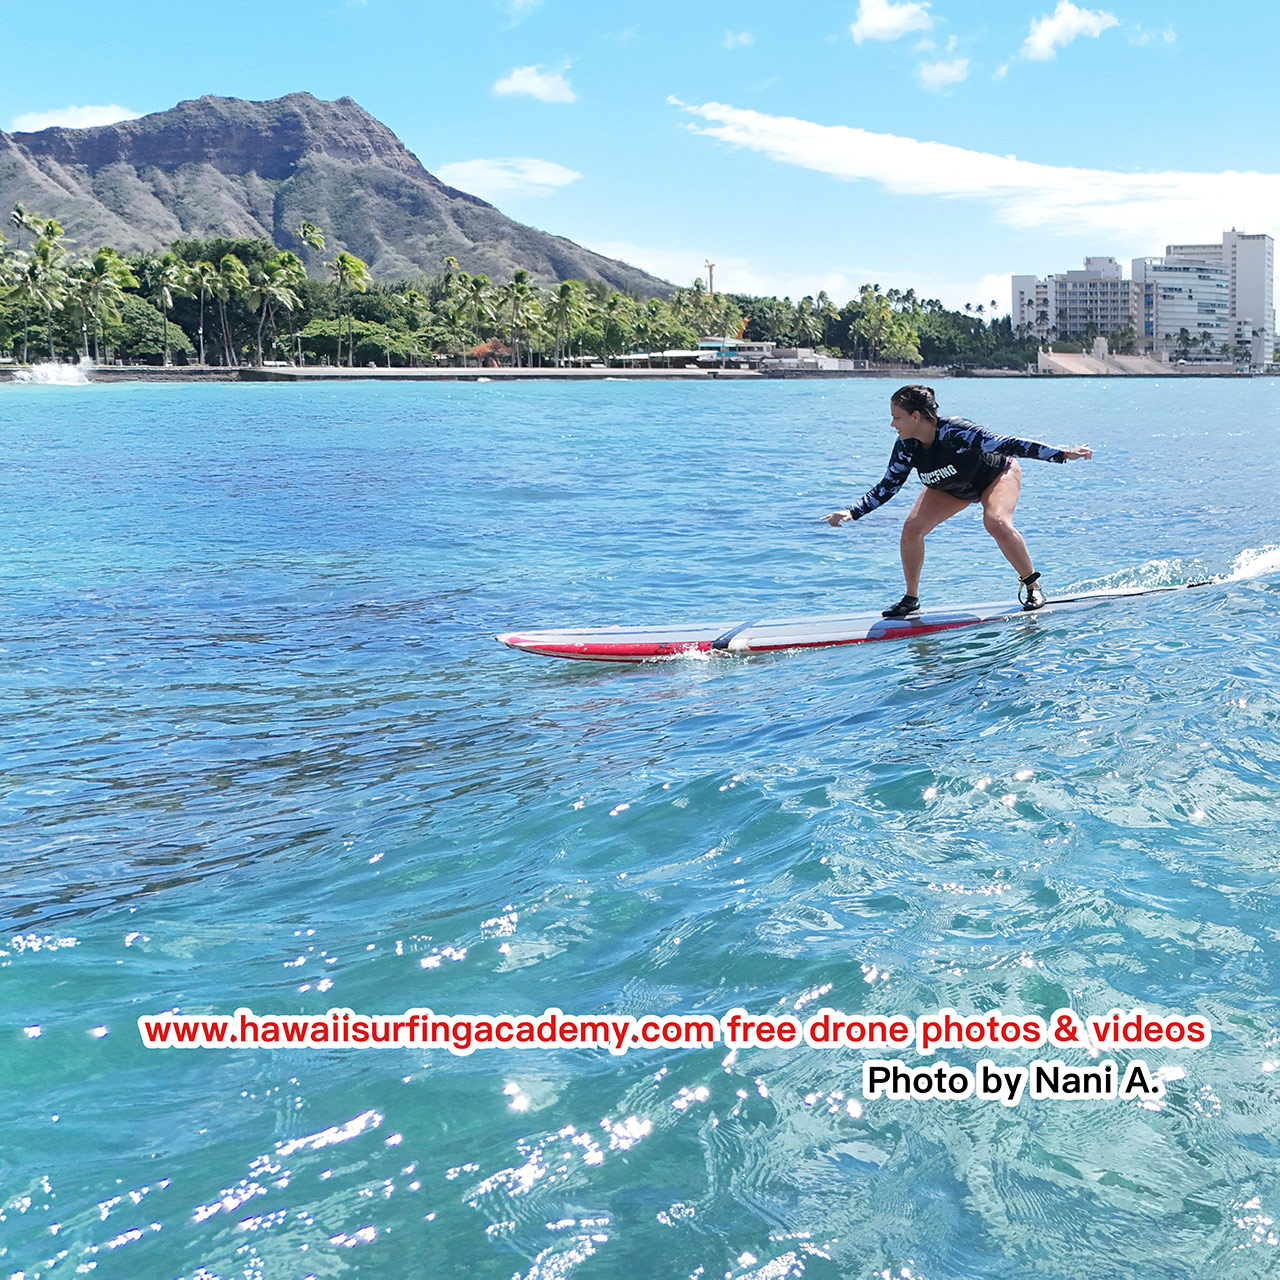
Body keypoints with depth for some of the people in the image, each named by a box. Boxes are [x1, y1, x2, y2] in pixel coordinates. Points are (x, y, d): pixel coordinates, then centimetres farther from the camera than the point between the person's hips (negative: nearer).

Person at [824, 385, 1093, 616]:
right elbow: (886, 488, -9)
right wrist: (851, 512, -18)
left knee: (996, 523, -33)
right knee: (912, 528, -15)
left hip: (997, 474, -5)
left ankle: (1032, 585, -12)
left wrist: (1063, 454, -41)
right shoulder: (906, 448, -22)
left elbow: (1008, 444, -40)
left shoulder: (954, 432, -39)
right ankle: (911, 599, 2)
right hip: (950, 487, 5)